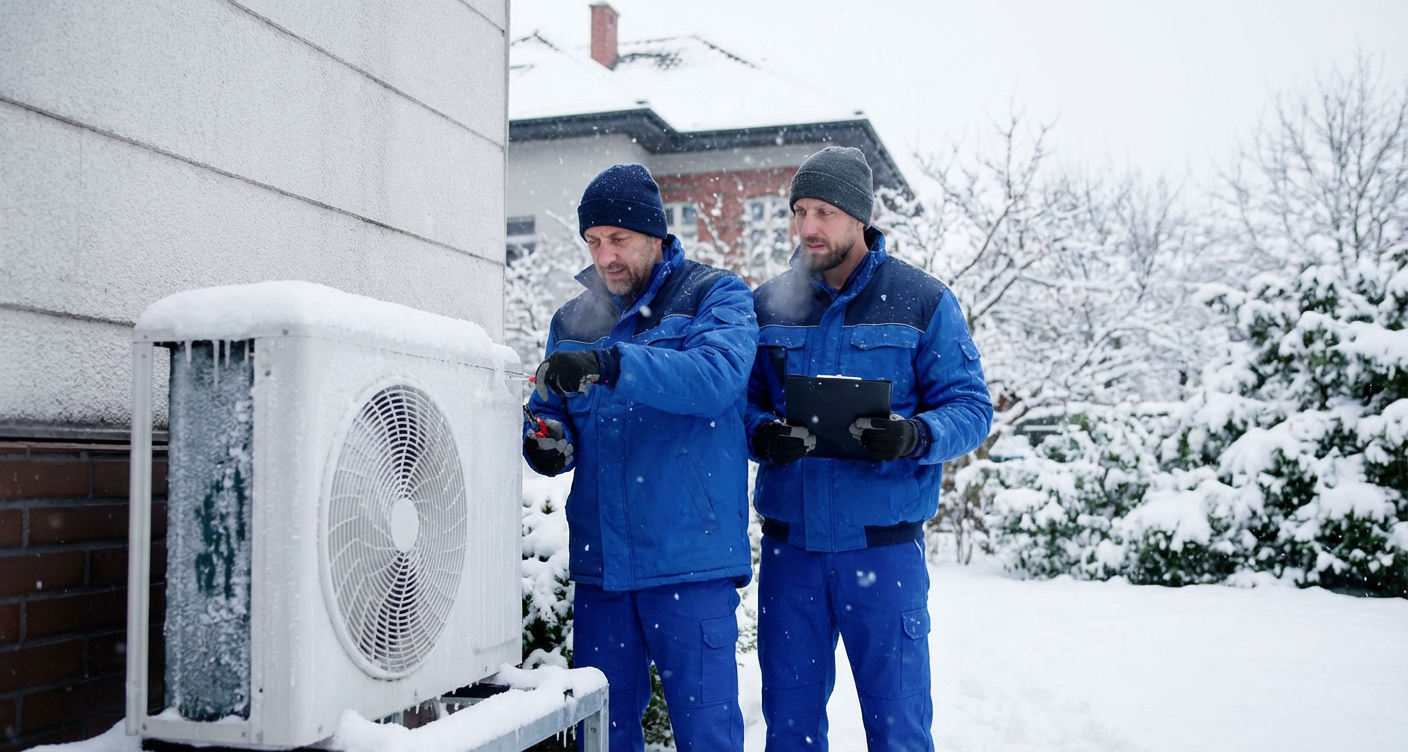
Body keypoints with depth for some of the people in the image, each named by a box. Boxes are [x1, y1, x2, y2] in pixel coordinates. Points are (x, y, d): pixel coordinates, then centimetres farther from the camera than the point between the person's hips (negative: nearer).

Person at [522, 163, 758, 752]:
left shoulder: (715, 296, 1)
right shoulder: (573, 320, 16)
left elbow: (718, 376, -19)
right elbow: (551, 413, 18)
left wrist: (609, 365, -30)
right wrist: (545, 440, -7)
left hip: (690, 558, -5)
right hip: (600, 563, 5)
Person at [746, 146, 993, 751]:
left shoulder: (923, 302, 0)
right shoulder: (768, 305, 8)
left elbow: (970, 409, -1)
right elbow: (739, 402, 9)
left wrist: (915, 435, -22)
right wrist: (762, 434, -14)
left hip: (883, 545, -2)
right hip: (788, 542, 3)